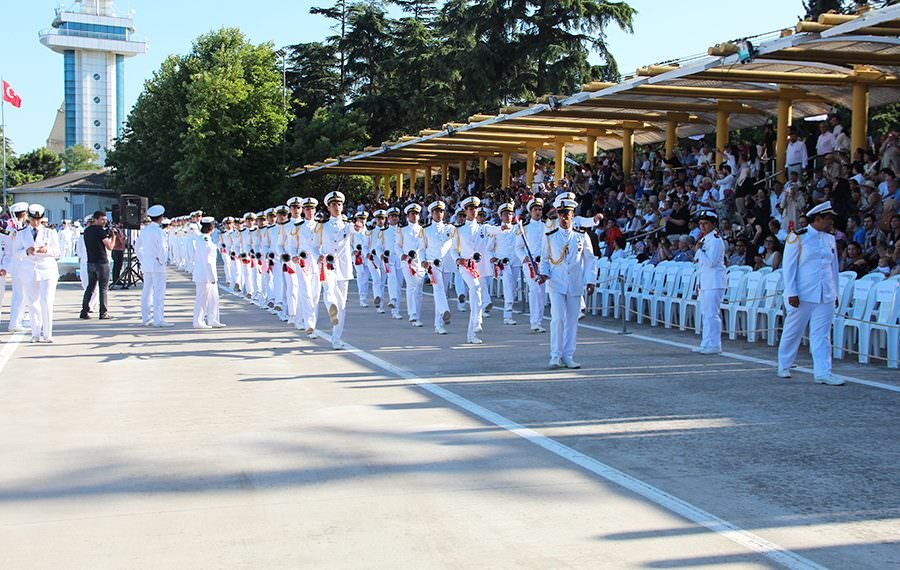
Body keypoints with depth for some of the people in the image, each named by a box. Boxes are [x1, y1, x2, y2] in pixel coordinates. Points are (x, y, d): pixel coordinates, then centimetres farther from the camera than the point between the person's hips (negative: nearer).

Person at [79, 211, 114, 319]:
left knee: (90, 286, 13)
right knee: (103, 288, -1)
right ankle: (103, 313, 0)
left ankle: (84, 311, 9)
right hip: (102, 262, -7)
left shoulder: (87, 230, 12)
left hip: (90, 262, 7)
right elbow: (110, 247, -12)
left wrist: (108, 235, 12)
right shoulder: (100, 230, -12)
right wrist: (113, 236, 1)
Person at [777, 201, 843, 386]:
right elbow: (789, 266, -7)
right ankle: (783, 367, 22)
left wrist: (835, 292, 15)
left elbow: (834, 267, 19)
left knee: (822, 335, 0)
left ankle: (823, 373, -1)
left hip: (825, 297, 5)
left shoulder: (830, 239, 12)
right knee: (793, 332, 7)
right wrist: (791, 293, -12)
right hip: (802, 295, -5)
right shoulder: (797, 237, -6)